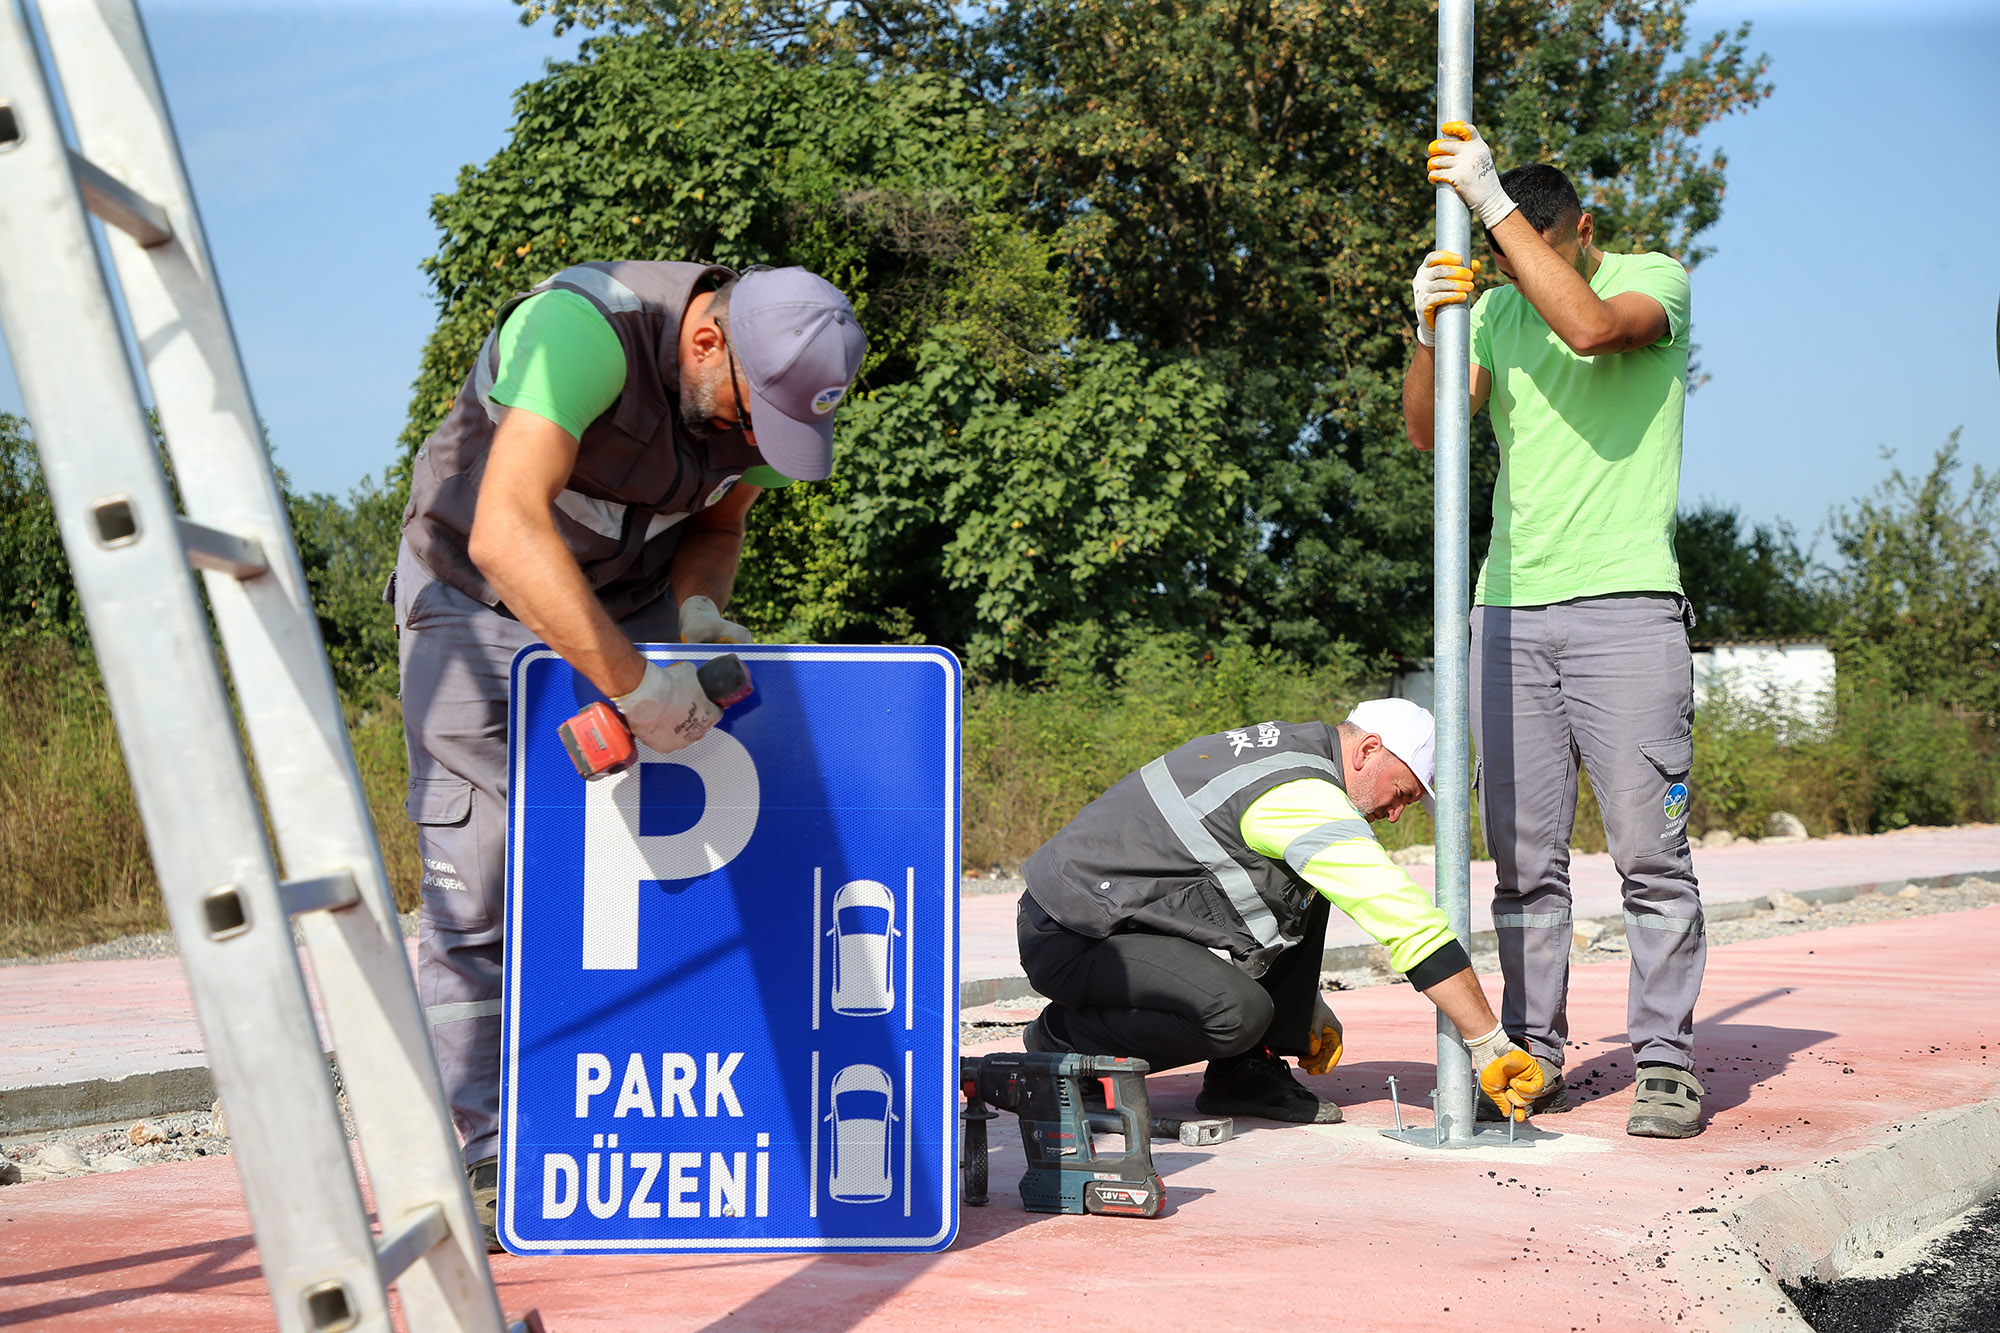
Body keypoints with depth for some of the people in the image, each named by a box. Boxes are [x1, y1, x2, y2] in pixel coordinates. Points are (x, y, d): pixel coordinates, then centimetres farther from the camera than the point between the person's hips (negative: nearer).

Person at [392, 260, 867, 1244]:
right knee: (478, 880, -11)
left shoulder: (772, 380, -13)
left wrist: (695, 607, -16)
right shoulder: (584, 329, -35)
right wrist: (633, 683, -43)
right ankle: (488, 1159, -6)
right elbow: (506, 534, -43)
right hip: (478, 594, -5)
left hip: (626, 599, 5)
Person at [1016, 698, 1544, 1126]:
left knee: (1305, 889, 10)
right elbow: (1409, 924, -23)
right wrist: (1490, 1044, -20)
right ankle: (1063, 1038, -6)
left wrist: (1309, 1008, 26)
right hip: (1069, 940, -10)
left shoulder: (1287, 750, 11)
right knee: (1237, 1013, -31)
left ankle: (1246, 1073, 8)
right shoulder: (1303, 797, -21)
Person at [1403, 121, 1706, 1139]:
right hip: (1508, 609, 4)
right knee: (1523, 854, 4)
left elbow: (1590, 326, -20)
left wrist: (1494, 201, -19)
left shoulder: (1656, 279, 2)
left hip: (1625, 604, -4)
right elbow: (1426, 429, 5)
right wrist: (1426, 329, -14)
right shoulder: (1495, 309, 15)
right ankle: (1532, 1052, 10)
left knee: (1649, 846, -6)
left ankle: (1665, 1059, -1)